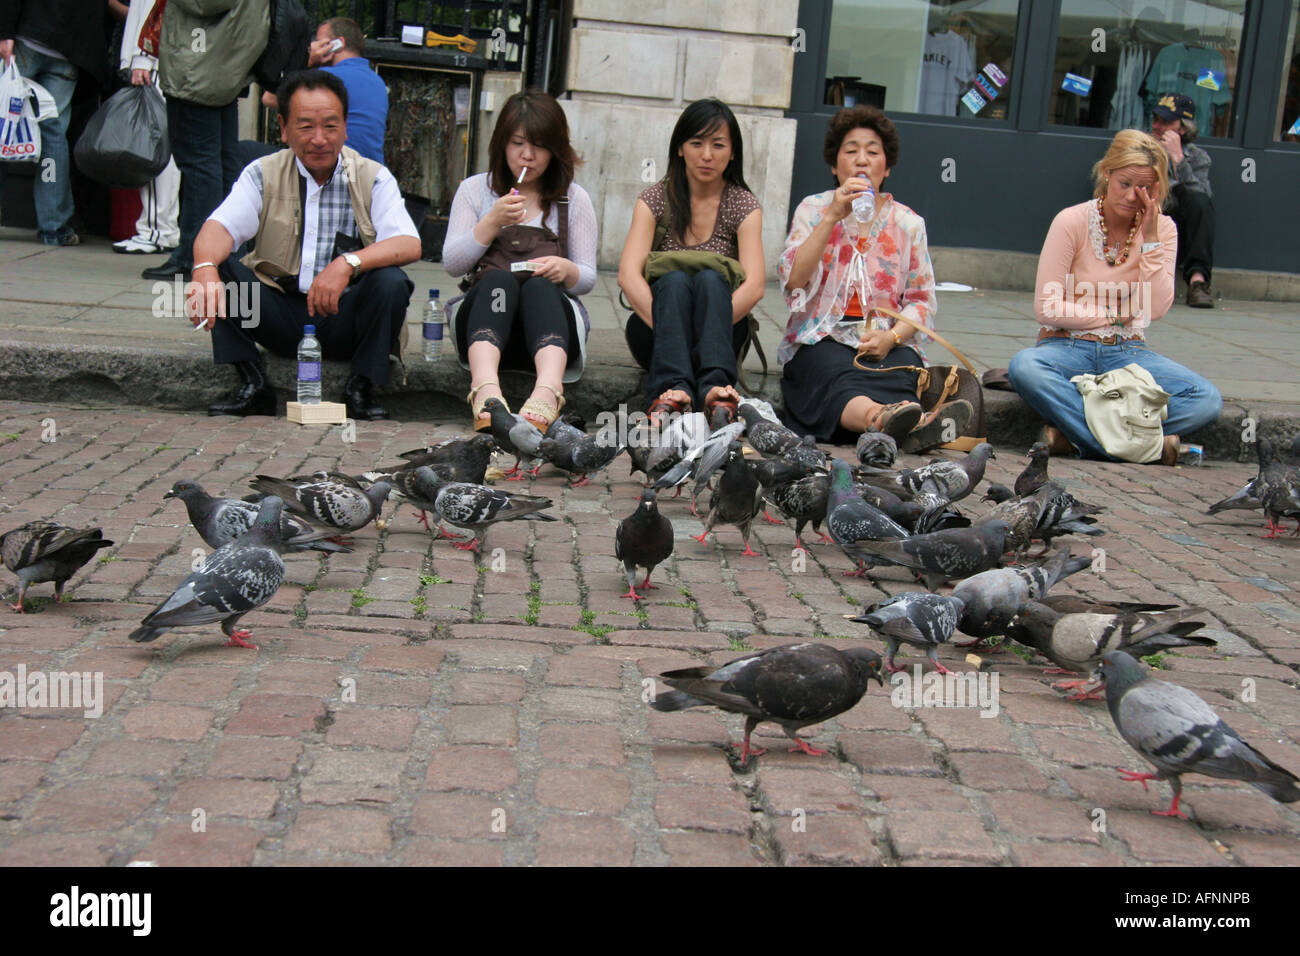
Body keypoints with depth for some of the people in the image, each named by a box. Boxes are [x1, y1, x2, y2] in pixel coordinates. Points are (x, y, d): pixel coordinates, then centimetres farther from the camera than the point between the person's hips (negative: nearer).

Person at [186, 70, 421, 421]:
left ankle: (361, 389, -11)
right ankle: (252, 385, -11)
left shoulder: (373, 178, 2)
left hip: (345, 319, -1)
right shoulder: (263, 174, 6)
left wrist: (349, 263, -32)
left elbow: (409, 245, -14)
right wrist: (206, 270, -34)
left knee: (391, 282, -29)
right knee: (216, 267, -19)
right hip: (280, 319, 2)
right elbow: (220, 228, -10)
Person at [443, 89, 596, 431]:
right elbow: (452, 264, 7)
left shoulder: (574, 199, 17)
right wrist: (492, 222, -8)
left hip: (552, 315, 0)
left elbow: (587, 278, 12)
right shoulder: (474, 189, 16)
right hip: (481, 312, 0)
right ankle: (485, 389, -62)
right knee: (498, 278, -34)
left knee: (540, 285, -34)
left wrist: (567, 270, -13)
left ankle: (547, 393, -64)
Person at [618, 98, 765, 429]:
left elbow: (754, 286, -14)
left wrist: (704, 324, -29)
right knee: (675, 279, -30)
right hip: (654, 331, 0)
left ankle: (715, 388, -53)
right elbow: (628, 275, -14)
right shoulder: (656, 200, 2)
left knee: (709, 278, -29)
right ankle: (672, 387, -54)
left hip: (724, 328, 0)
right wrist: (664, 324, -31)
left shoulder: (743, 206, 2)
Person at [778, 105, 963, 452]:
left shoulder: (908, 223, 15)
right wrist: (832, 217, -13)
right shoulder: (813, 209, 12)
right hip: (823, 338, -2)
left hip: (888, 342, 3)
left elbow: (921, 300, 10)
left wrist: (891, 337, -12)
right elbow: (792, 281, -5)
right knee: (839, 381, -38)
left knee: (897, 378, -35)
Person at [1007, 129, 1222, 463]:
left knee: (1207, 400, -24)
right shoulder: (1072, 222, -5)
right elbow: (1047, 308, -8)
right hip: (1068, 347, -3)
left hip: (1128, 353, 3)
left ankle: (1073, 431, -27)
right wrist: (1112, 316, -5)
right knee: (1025, 366, -39)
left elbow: (1156, 309, -7)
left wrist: (1150, 239, -11)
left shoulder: (1163, 229, 5)